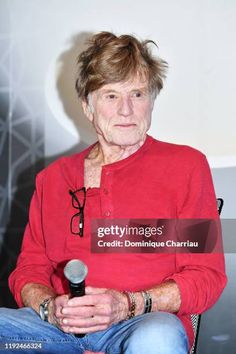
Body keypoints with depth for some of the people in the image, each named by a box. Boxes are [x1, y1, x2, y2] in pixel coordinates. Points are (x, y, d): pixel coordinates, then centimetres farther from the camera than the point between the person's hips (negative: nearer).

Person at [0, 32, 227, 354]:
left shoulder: (186, 165, 9)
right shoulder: (53, 177, 19)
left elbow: (206, 276, 2)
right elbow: (29, 268, 17)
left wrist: (129, 304, -14)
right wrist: (51, 307, -7)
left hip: (148, 321, -2)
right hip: (59, 328, 3)